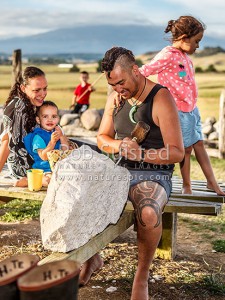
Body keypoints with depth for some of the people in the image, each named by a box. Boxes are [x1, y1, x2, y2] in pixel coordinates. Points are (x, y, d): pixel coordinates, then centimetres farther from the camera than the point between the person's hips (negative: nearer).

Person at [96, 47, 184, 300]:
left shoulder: (161, 99, -11)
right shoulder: (115, 98, 8)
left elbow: (177, 153, -12)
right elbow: (102, 137, 17)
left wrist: (142, 154, -27)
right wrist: (117, 145, -7)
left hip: (153, 176, -5)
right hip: (119, 172, 6)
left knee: (148, 214, -37)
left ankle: (142, 276, -10)